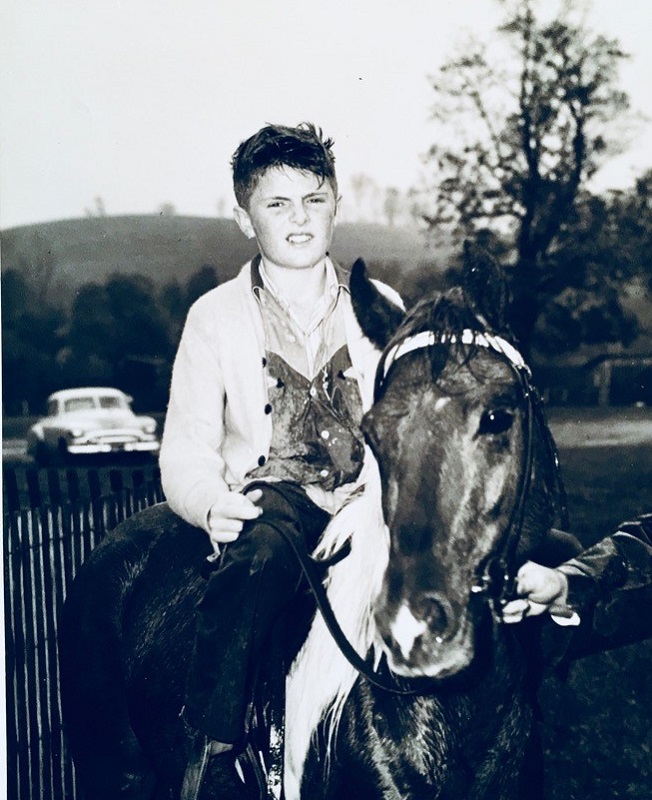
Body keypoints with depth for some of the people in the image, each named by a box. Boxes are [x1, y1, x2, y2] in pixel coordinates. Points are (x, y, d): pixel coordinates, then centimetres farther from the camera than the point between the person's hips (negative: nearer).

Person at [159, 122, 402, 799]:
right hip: (268, 498, -1)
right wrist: (213, 503, -19)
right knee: (259, 557, -37)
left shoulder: (382, 308, 14)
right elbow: (185, 451, 5)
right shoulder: (215, 316, 9)